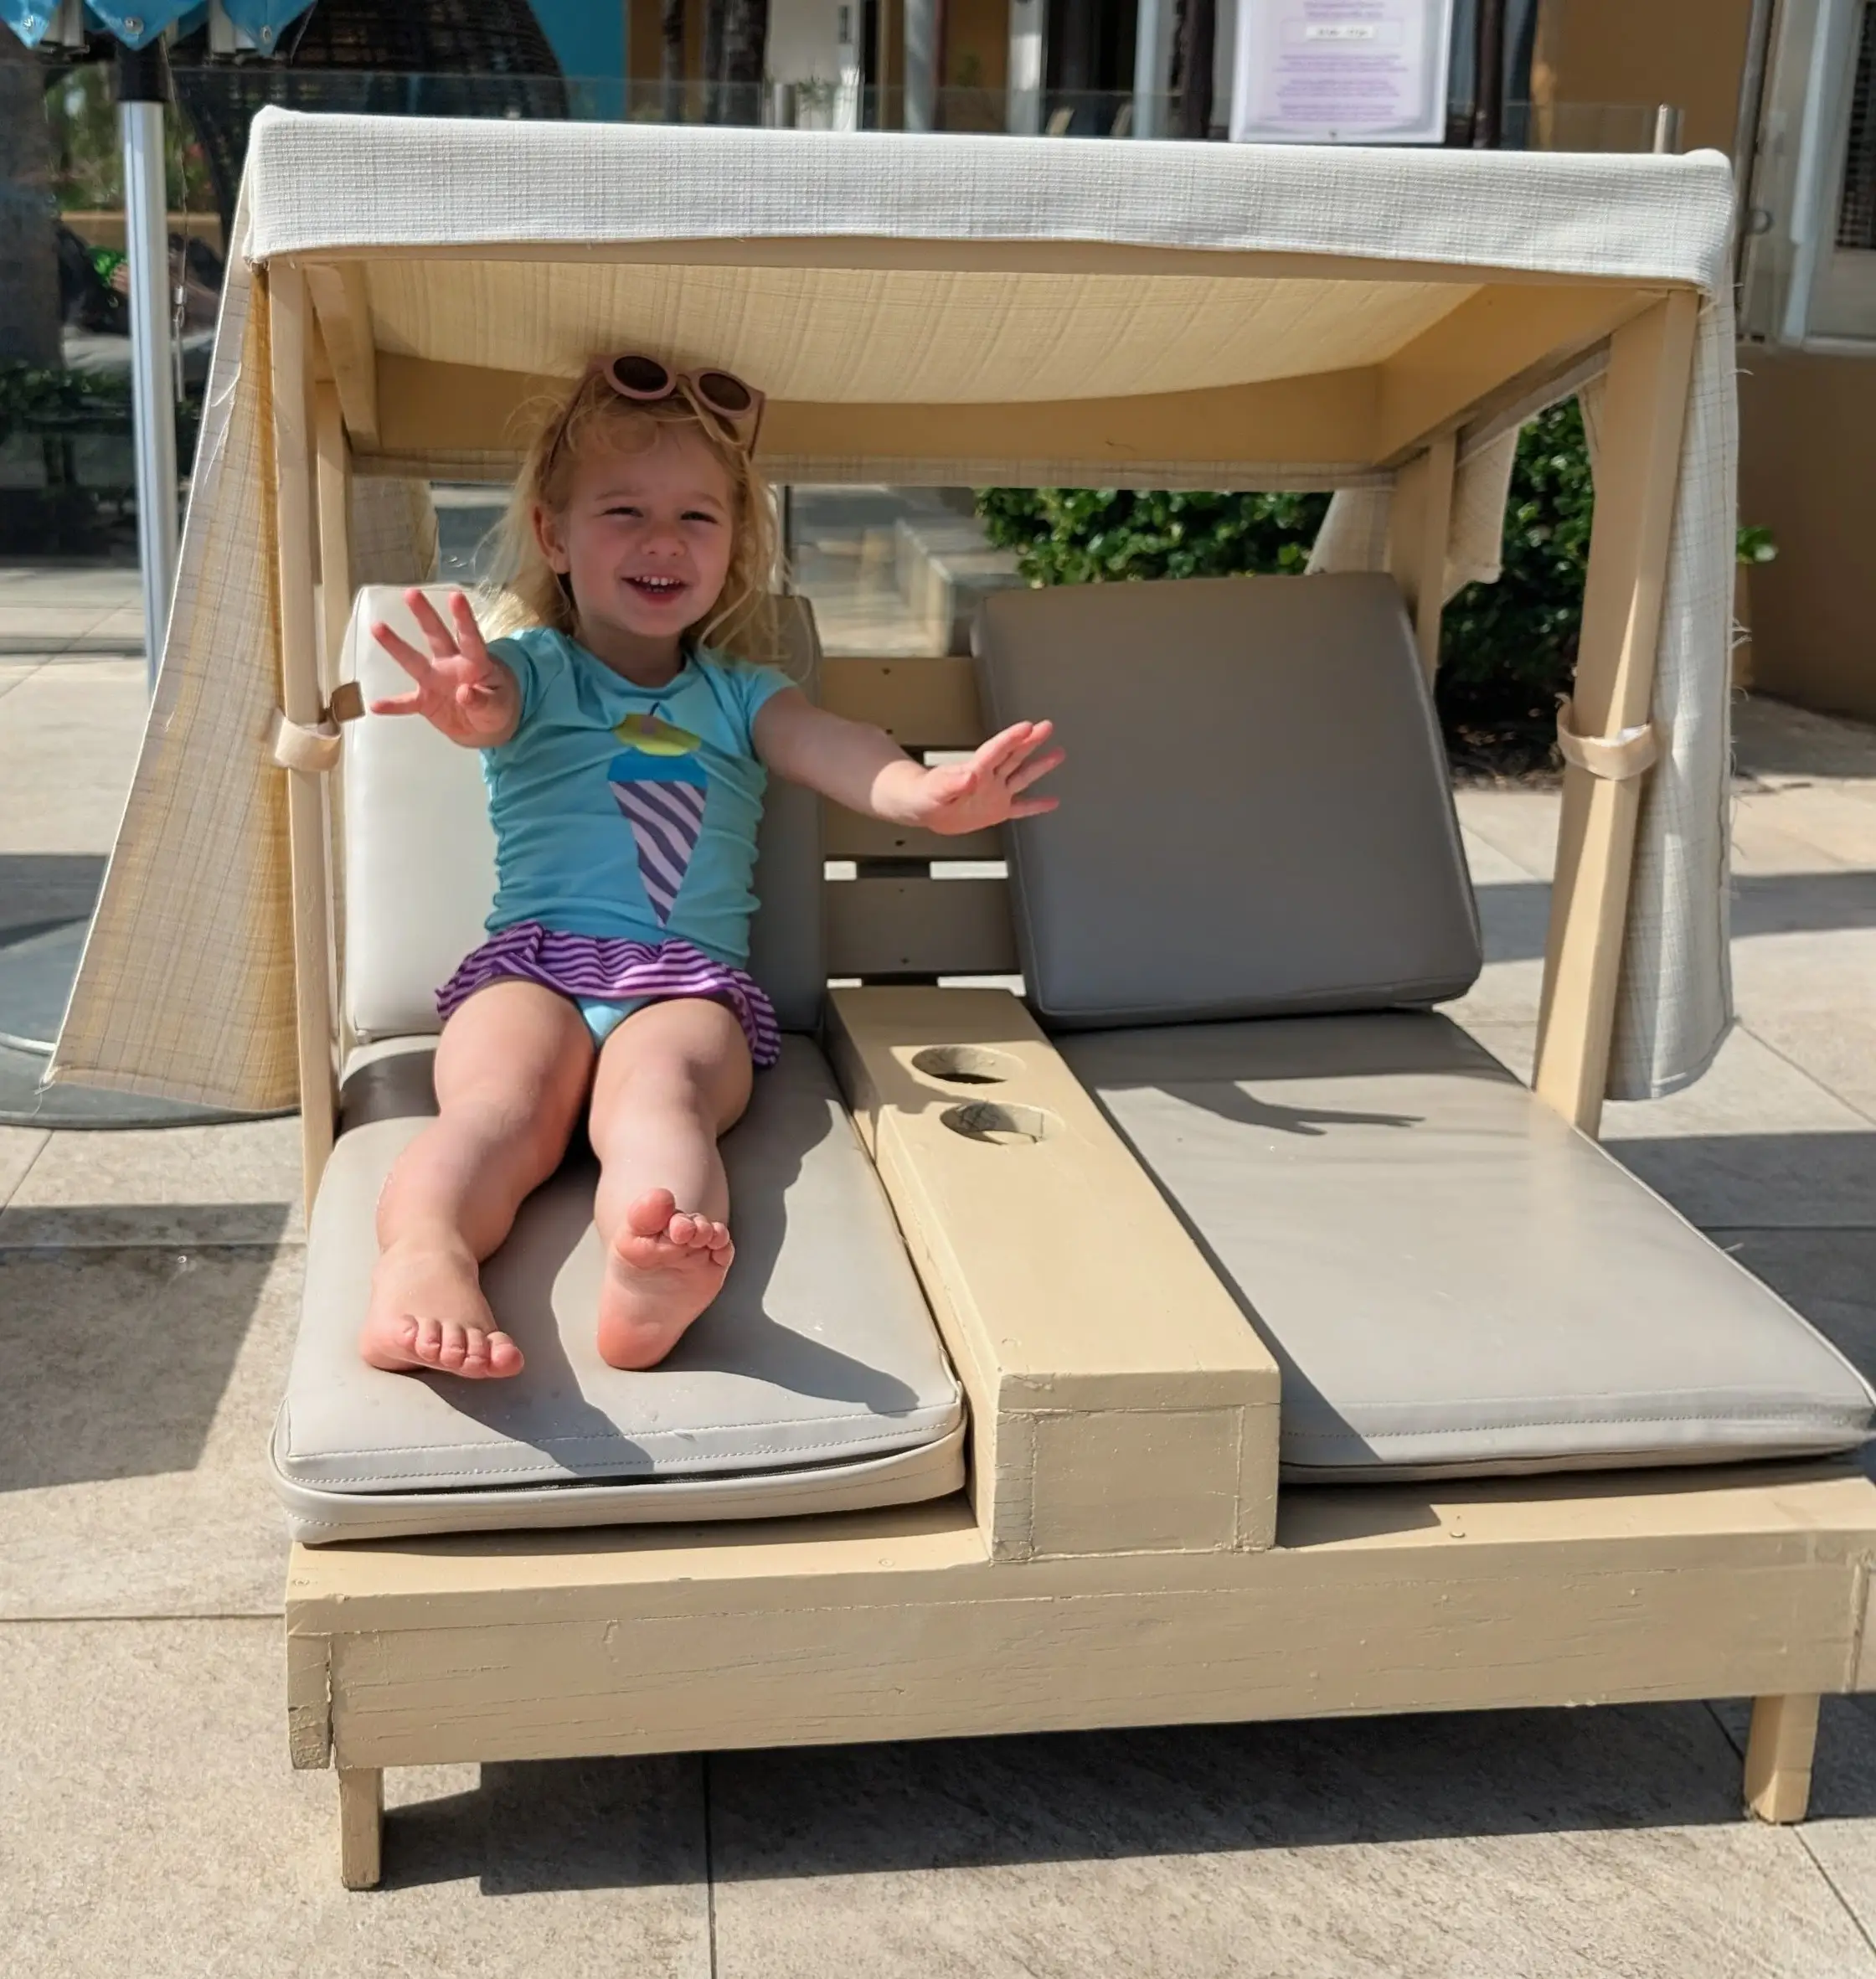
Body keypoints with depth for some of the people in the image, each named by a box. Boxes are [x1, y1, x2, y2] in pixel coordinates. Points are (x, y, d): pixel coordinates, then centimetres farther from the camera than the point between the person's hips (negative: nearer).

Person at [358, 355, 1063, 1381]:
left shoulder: (737, 691, 23)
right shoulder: (532, 666, 17)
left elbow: (826, 744, 1)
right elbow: (493, 702, -9)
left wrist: (920, 792, -24)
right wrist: (470, 706, -38)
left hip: (690, 979, 0)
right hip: (533, 960, 0)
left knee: (660, 1092, -35)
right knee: (504, 1100, -34)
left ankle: (656, 1264, -67)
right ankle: (421, 1262, -62)